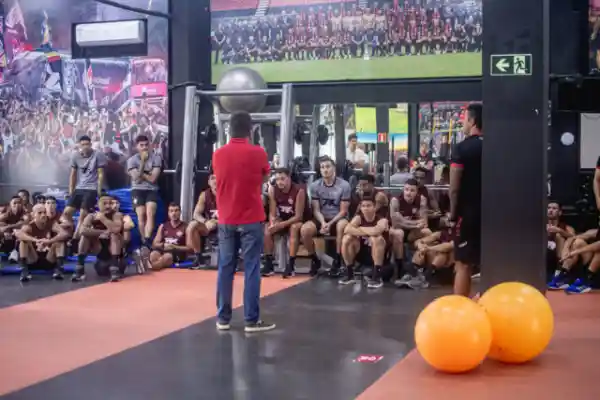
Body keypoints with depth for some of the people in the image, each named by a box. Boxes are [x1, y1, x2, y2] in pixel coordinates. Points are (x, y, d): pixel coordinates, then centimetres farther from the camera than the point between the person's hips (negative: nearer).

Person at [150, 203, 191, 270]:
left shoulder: (185, 227, 6)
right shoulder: (163, 226, 18)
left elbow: (190, 248, -1)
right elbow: (154, 244, 14)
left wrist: (174, 247, -12)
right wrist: (163, 245, -9)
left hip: (178, 253, -4)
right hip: (163, 250, 4)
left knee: (167, 257, -38)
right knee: (153, 254, -32)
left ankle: (148, 266, -67)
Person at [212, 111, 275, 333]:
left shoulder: (218, 154, 1)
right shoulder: (257, 153, -8)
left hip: (226, 220, 4)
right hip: (251, 219, -3)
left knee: (225, 269, 8)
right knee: (251, 269, 0)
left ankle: (223, 318, 13)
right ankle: (252, 320, 2)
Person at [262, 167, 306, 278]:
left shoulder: (299, 191, -24)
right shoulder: (273, 190, -10)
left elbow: (298, 216, -24)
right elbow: (272, 213, -9)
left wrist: (281, 225, -32)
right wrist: (273, 224, -31)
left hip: (298, 221, -5)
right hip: (282, 220, 5)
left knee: (294, 228, -37)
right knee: (267, 229, -21)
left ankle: (291, 264, -35)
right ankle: (268, 264, -18)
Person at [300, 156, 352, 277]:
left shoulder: (344, 185, -8)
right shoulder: (315, 186, 0)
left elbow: (343, 211, -8)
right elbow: (316, 210, -1)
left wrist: (330, 224, -20)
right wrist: (323, 223, -21)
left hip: (338, 219, -2)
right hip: (321, 219, 2)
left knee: (342, 226, -39)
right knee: (305, 230, -28)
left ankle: (337, 261, -22)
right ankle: (315, 260, -3)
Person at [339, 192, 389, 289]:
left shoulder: (382, 220, -15)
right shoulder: (358, 218, -4)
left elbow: (376, 231, -40)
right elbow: (347, 229, -25)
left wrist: (358, 229, -22)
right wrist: (367, 232, -29)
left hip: (379, 255, -4)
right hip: (362, 254, 4)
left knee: (376, 238, -34)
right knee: (347, 238, -19)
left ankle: (377, 277, -25)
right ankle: (349, 274, -6)